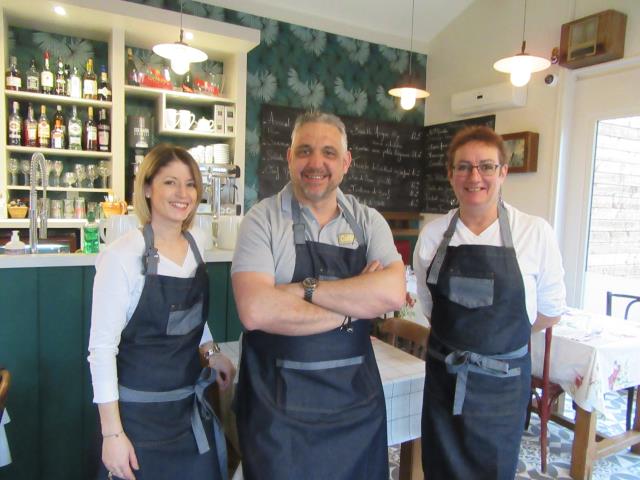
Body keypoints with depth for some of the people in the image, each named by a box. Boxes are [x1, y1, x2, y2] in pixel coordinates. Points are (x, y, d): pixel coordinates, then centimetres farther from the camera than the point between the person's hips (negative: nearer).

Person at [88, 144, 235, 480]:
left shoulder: (198, 241, 1)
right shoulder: (122, 255, -18)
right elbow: (102, 346, -16)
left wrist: (211, 353, 4)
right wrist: (112, 433, -15)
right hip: (138, 412, -5)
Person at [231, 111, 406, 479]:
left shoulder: (368, 221, 0)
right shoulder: (263, 219, -10)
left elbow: (393, 293, -16)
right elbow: (255, 311, -23)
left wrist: (304, 289, -21)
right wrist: (350, 310, -17)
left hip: (357, 397, 4)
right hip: (279, 400, -3)